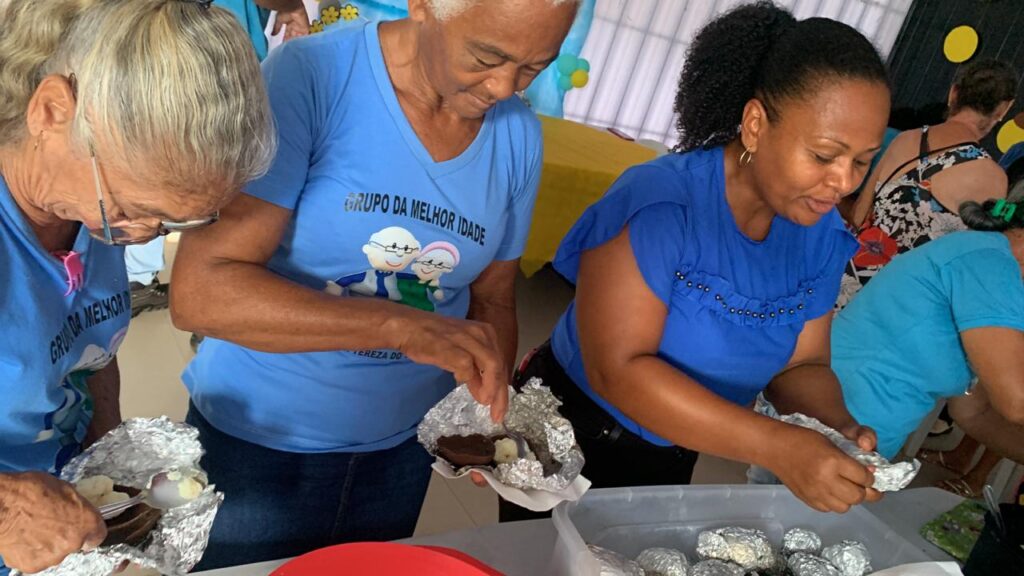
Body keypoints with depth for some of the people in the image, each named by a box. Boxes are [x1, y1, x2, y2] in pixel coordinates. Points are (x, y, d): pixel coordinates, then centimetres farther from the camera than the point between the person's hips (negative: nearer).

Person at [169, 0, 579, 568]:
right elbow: (199, 292, -27)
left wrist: (488, 405, -14)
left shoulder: (519, 136, -7)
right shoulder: (308, 76, -22)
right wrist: (402, 326, -35)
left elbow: (492, 299, 4)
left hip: (401, 451, 4)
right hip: (258, 440, -4)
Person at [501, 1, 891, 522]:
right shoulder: (660, 201, -28)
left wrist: (840, 427, -23)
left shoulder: (821, 235, -9)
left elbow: (801, 364, -1)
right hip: (571, 440, -5)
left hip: (669, 462, 6)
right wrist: (777, 446, -38)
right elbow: (616, 368, -33)